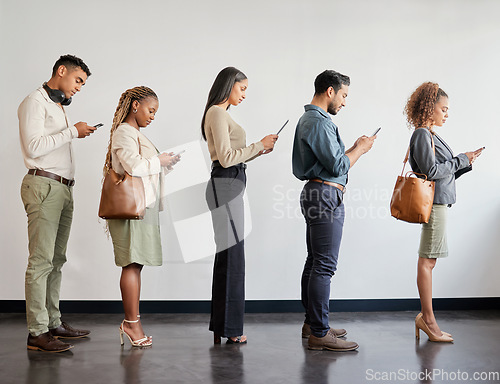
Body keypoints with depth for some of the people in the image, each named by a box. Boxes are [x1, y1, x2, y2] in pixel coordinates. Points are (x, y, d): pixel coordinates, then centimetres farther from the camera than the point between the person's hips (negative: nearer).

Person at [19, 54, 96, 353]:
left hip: (64, 188, 9)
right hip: (44, 186, -9)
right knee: (41, 261, -11)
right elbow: (33, 147, -15)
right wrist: (72, 132, -11)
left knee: (57, 260, 8)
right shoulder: (35, 102, -3)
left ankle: (54, 322, 13)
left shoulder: (60, 107, 24)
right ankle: (37, 332, -9)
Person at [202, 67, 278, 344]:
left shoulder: (220, 113, 22)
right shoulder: (217, 113, -9)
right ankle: (228, 329, 1)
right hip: (225, 187, -10)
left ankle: (221, 327, 18)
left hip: (228, 187, 10)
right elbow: (226, 158, -16)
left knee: (228, 256, 11)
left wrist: (259, 150, 16)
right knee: (231, 255, -6)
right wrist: (260, 145, -8)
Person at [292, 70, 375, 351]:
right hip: (326, 196, -12)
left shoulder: (309, 120, 19)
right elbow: (338, 165, -18)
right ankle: (320, 333, -6)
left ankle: (312, 323, 23)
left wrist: (354, 148, 14)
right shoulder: (319, 123, -15)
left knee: (315, 262, 14)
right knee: (324, 265, -9)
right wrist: (360, 149, -3)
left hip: (317, 194, 12)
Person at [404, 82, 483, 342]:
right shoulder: (422, 135, -10)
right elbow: (432, 171, -18)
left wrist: (466, 162, 11)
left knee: (428, 261, 10)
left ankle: (425, 317, 15)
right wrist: (461, 160, -9)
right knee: (427, 261, -5)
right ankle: (427, 319, 0)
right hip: (434, 203, -10)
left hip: (439, 202, 10)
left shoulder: (431, 135, 19)